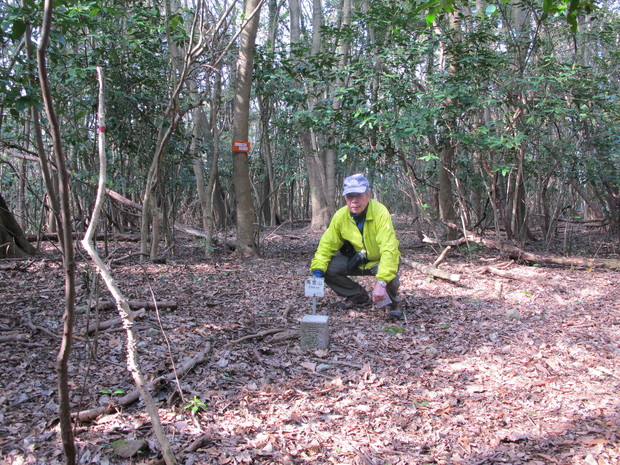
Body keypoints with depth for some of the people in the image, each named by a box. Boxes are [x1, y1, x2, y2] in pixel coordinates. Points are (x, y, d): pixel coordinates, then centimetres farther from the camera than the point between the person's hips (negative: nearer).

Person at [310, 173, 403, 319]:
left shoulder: (380, 212, -29)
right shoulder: (340, 216, -14)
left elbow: (389, 249, -36)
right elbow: (327, 244, -9)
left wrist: (381, 282, -45)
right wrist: (317, 271, -25)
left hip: (380, 260, -4)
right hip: (356, 260, 5)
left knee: (389, 276, -36)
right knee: (328, 268, -17)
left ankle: (392, 301, 1)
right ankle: (359, 296, 8)